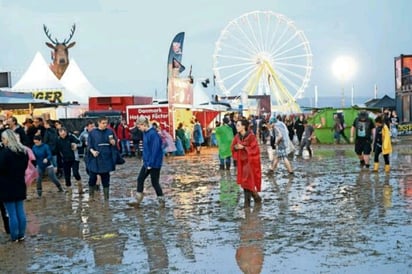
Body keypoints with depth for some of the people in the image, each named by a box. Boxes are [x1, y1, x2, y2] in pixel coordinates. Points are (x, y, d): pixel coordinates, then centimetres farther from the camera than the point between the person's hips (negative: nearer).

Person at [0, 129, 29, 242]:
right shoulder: (23, 151, 7)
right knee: (20, 212, 12)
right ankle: (21, 235, 18)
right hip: (20, 185, 7)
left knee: (12, 214, 0)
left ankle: (14, 237, 7)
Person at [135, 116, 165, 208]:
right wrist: (145, 160, 13)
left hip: (154, 163, -9)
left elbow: (155, 150, -22)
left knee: (154, 182, 0)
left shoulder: (153, 134, -21)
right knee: (140, 179, 10)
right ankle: (138, 200, 19)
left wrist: (150, 164, -20)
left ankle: (162, 201, 13)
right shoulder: (145, 133, 7)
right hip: (147, 162, 9)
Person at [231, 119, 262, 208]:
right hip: (242, 161, 6)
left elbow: (254, 149, -19)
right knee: (244, 181, 8)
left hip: (250, 161, -6)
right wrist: (236, 147, -13)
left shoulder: (251, 136, -17)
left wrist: (243, 147, -22)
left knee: (248, 181, -5)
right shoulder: (237, 136, 1)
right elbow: (232, 146, 9)